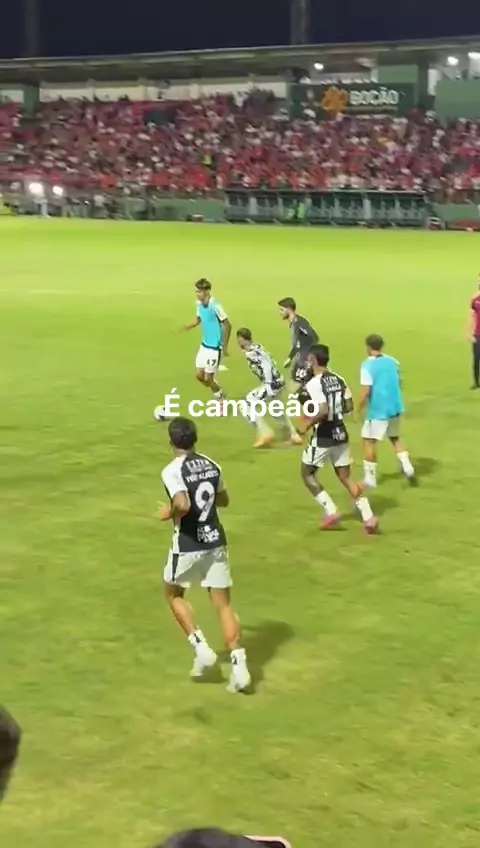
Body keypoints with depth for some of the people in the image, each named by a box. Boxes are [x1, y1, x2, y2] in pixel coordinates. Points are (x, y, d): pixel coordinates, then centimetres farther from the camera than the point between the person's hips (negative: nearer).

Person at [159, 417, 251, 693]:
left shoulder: (172, 471, -14)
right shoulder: (212, 466, 6)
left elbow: (183, 505, -29)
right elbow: (224, 500, 19)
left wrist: (169, 513, -9)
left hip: (188, 545, -5)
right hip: (215, 541, 5)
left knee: (174, 595, 21)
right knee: (224, 604, 8)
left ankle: (202, 648, 11)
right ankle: (239, 665, 0)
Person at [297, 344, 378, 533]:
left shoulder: (314, 384, -18)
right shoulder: (339, 379, 4)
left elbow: (323, 411, -28)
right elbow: (349, 407, 7)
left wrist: (308, 425, -14)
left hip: (323, 437, -7)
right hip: (341, 435, 7)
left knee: (307, 475, 13)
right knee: (346, 478, 13)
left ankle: (331, 512, 7)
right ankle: (368, 517, 5)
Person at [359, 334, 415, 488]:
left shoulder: (367, 365, -13)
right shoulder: (392, 361, 6)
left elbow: (366, 391, -18)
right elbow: (399, 384, 12)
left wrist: (358, 410, -7)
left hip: (378, 410, -6)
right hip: (395, 407, 7)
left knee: (369, 441, 6)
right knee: (395, 438, 25)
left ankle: (370, 478, 7)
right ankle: (407, 467, 14)